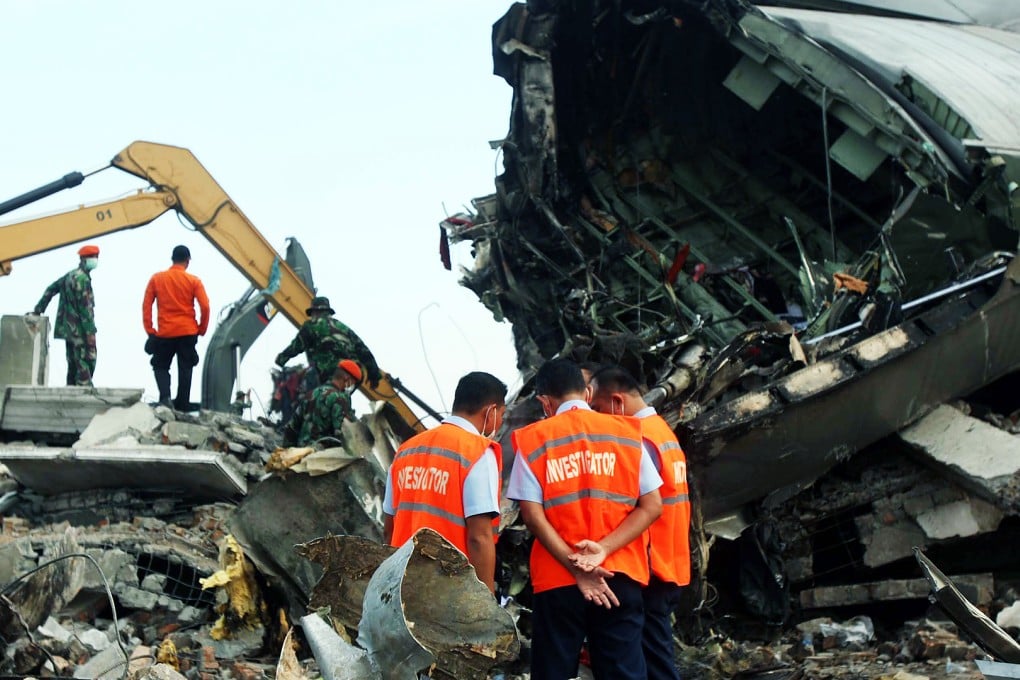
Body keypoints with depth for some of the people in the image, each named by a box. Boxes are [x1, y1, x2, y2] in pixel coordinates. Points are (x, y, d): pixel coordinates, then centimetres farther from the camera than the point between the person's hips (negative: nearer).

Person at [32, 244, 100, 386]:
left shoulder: (69, 275, 15)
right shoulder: (83, 279, -15)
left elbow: (50, 290, 20)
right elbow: (85, 307, -18)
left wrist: (38, 310, 26)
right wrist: (90, 332, -18)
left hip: (68, 328, 10)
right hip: (79, 330, -10)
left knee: (73, 366, 13)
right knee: (86, 364, -10)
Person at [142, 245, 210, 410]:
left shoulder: (156, 278, 1)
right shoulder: (194, 281, -3)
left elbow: (146, 305, -1)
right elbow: (205, 306, -7)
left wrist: (149, 330, 4)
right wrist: (202, 329, 6)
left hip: (164, 333, 0)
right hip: (188, 332, 0)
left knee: (160, 366, 13)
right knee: (185, 369, 9)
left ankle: (165, 396, -10)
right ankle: (182, 405, 9)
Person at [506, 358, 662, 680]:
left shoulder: (532, 439, 1)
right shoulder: (627, 431, 6)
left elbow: (532, 514, -8)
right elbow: (651, 506, -1)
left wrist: (575, 567, -10)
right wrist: (604, 549, -10)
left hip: (557, 579, -1)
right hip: (620, 575, 1)